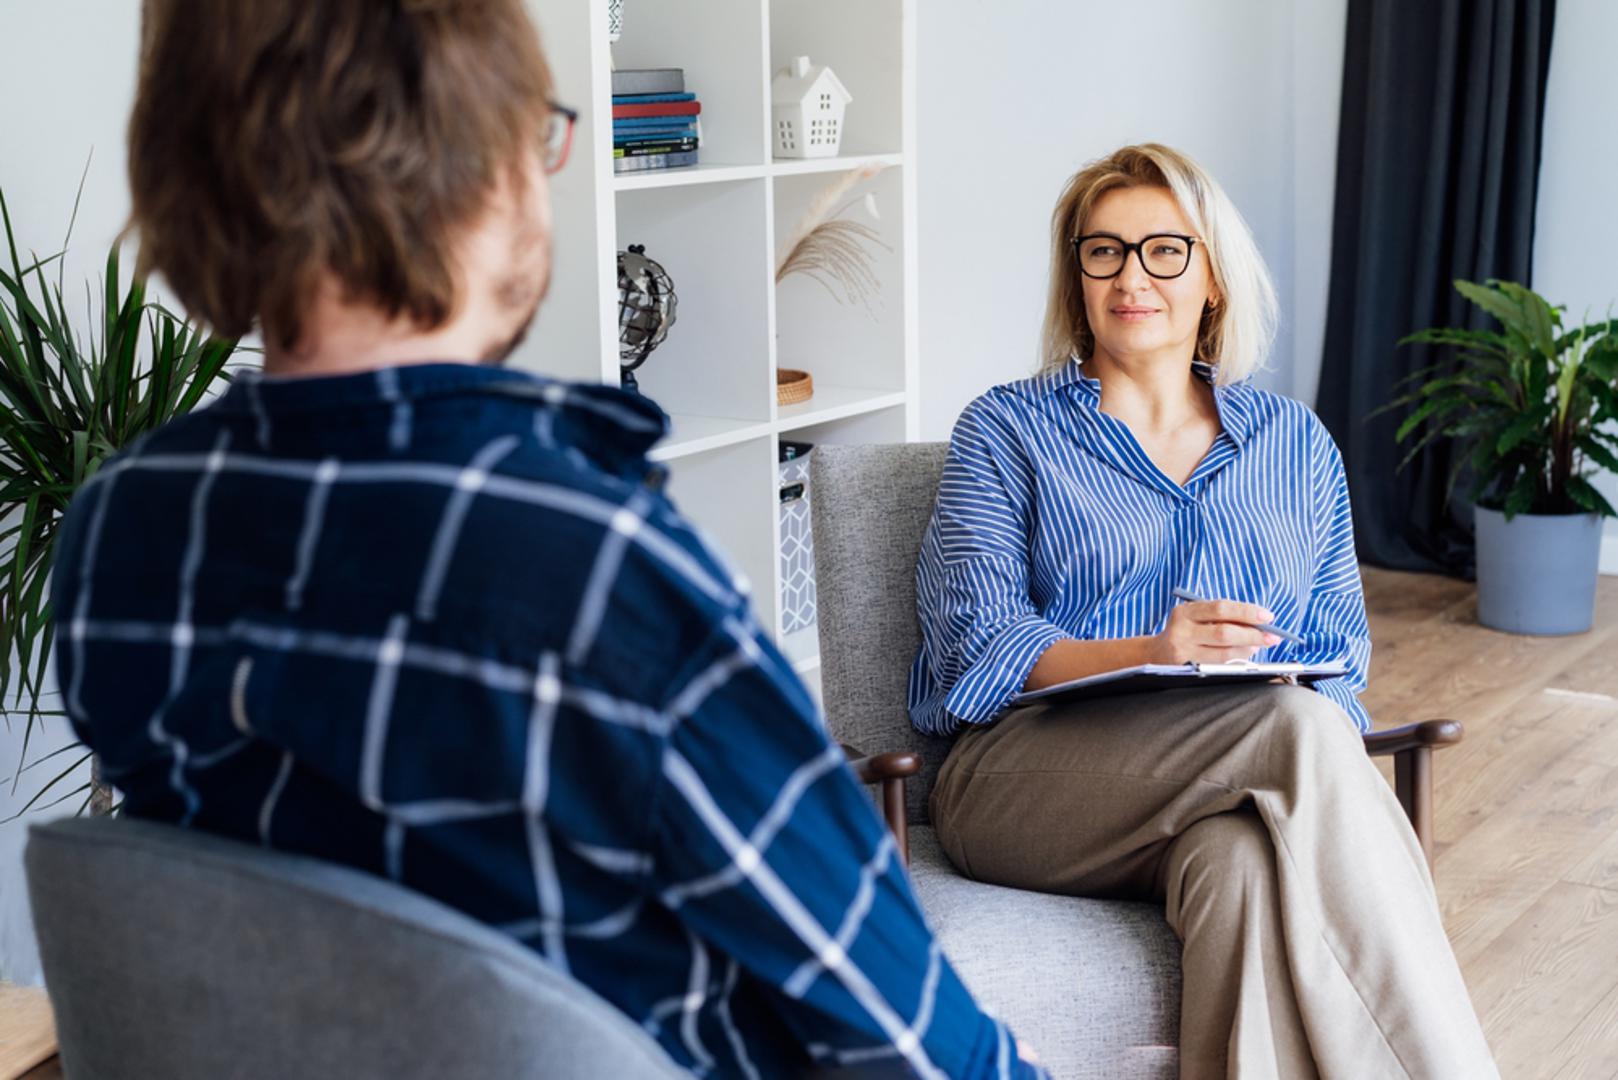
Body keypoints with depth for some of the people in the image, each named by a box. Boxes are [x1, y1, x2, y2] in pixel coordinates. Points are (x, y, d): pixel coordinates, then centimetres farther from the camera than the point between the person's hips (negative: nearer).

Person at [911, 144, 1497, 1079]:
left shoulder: (1295, 441, 22)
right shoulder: (1007, 431, 12)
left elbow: (1339, 652, 15)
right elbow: (975, 641, -2)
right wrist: (1146, 655, -21)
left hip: (1233, 790, 3)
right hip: (1034, 774, -2)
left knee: (1248, 862, -38)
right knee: (1298, 726, -33)